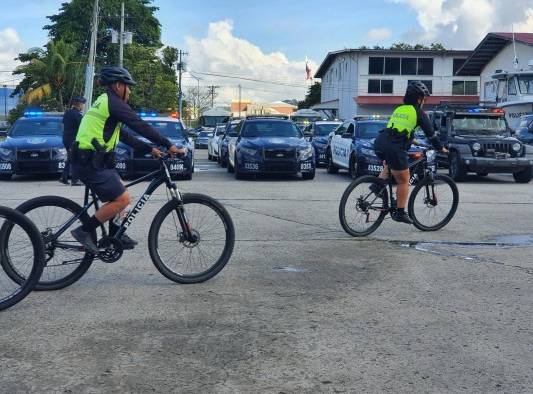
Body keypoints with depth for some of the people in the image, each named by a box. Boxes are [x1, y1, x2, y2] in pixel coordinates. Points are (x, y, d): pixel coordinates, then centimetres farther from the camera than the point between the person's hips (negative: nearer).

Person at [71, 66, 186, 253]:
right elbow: (141, 126, -16)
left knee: (118, 196, 20)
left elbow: (124, 135, 23)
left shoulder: (105, 103, 21)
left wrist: (150, 149, 20)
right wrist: (170, 146, -13)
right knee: (123, 199, -10)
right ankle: (84, 231, -5)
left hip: (89, 160, 10)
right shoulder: (114, 103, -10)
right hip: (91, 162, -10)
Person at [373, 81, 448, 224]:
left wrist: (410, 139, 51)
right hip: (394, 148, -6)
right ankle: (400, 212, 10)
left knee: (389, 164, 36)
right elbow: (430, 133, 10)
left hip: (379, 142, 6)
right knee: (403, 181, 8)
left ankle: (378, 184, 14)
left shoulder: (398, 109, 24)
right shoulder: (419, 113, 6)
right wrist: (440, 148, 23)